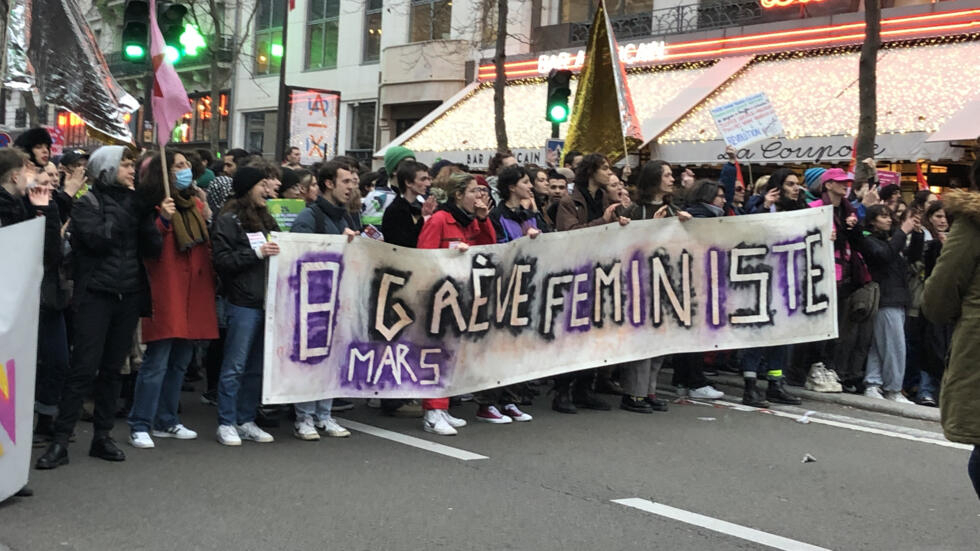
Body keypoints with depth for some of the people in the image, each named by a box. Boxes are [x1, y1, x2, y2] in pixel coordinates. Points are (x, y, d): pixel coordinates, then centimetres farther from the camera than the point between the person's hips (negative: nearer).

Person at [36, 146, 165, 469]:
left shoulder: (133, 203, 13)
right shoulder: (88, 203, -1)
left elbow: (152, 250, 5)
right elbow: (100, 239, -19)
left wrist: (154, 220, -11)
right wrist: (130, 208, -13)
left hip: (129, 296, 5)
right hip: (96, 295, -5)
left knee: (112, 368, 9)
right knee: (84, 367, -9)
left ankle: (102, 436, 16)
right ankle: (60, 441, -4)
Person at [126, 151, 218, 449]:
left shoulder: (196, 204, 16)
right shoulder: (154, 204, -6)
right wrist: (162, 220, -26)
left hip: (194, 294, 7)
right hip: (166, 292, -7)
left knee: (180, 360, 13)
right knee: (157, 362, -7)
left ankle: (166, 421, 23)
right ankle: (140, 426, 0)